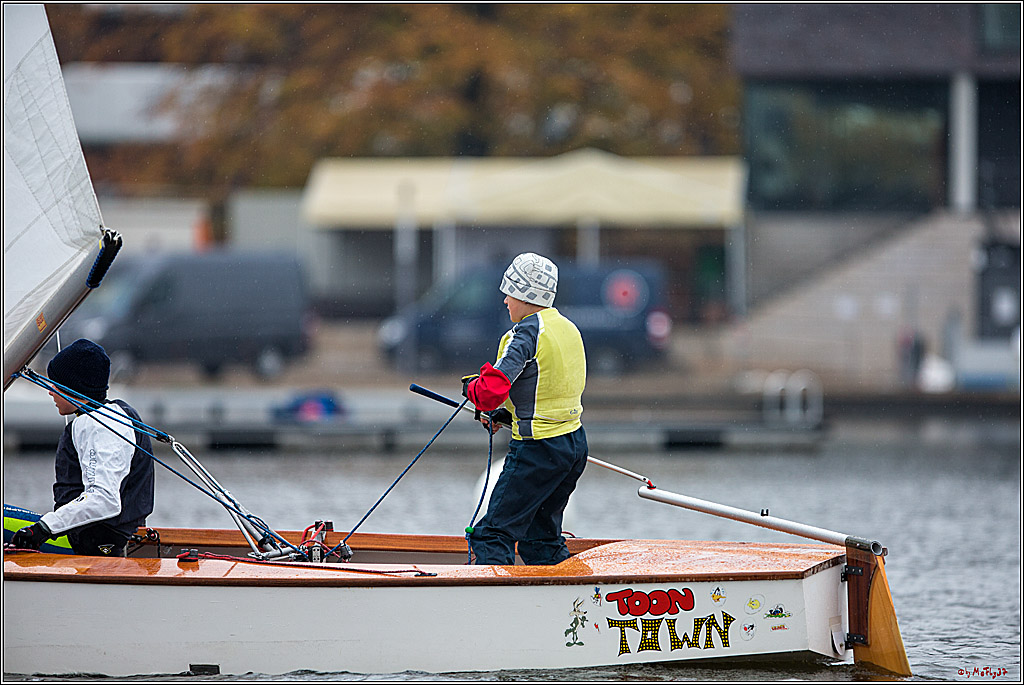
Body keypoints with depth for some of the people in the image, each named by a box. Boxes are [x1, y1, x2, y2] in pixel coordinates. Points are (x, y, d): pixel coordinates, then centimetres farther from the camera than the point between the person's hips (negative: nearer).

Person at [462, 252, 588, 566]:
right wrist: (508, 412, 18)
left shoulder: (527, 333, -16)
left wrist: (471, 387, -1)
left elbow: (490, 392, -23)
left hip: (539, 449, -9)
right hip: (576, 444, 9)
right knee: (540, 536, 21)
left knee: (493, 534, -9)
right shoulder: (569, 328, 11)